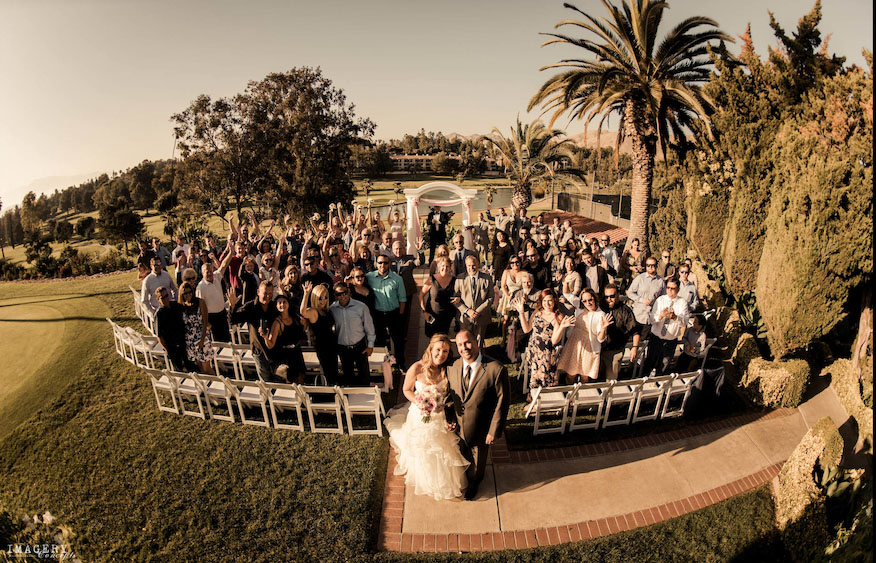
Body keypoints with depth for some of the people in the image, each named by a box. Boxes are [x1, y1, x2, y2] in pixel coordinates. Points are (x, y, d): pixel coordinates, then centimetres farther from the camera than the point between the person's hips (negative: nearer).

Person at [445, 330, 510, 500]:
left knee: (478, 459, 25)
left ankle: (474, 483, 57)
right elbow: (450, 394, 2)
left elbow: (502, 403, -19)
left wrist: (494, 431, -15)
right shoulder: (453, 367, -13)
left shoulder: (496, 369, -27)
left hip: (480, 429, -3)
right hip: (458, 426, 3)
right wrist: (449, 418, -6)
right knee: (461, 455, 30)